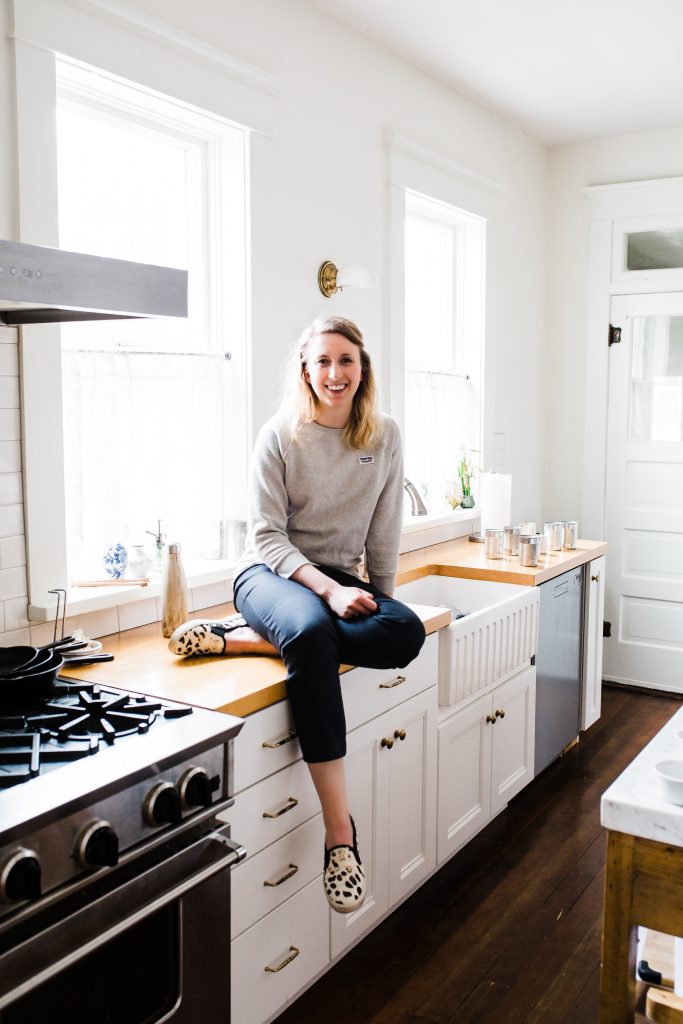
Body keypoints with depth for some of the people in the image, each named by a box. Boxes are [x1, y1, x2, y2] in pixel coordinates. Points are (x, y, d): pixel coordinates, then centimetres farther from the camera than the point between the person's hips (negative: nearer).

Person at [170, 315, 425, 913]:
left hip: (341, 580, 4)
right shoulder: (280, 435, -6)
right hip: (271, 573, -4)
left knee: (406, 634, -29)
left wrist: (381, 599, 6)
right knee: (312, 630, -39)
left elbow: (384, 532, 7)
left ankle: (239, 639, -24)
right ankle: (340, 829, -35)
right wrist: (330, 591, -22)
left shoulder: (385, 436, 3)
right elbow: (268, 535, -10)